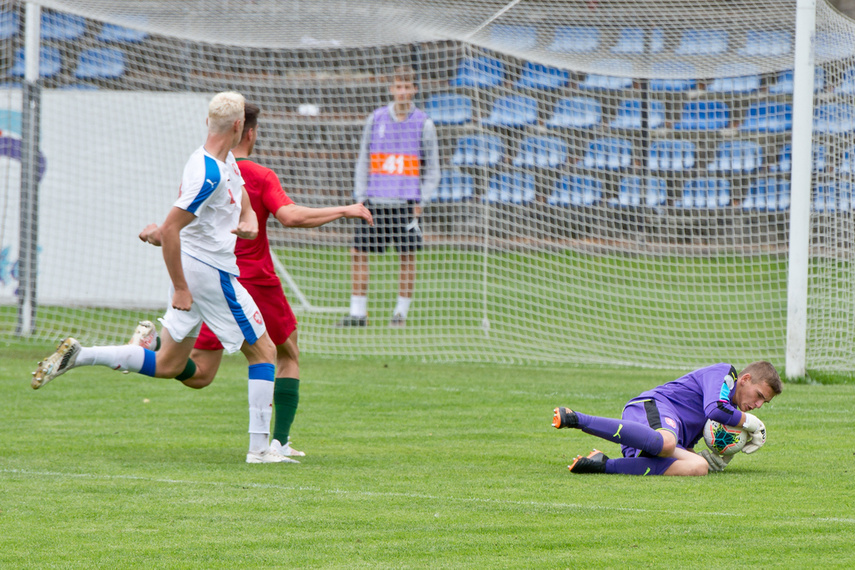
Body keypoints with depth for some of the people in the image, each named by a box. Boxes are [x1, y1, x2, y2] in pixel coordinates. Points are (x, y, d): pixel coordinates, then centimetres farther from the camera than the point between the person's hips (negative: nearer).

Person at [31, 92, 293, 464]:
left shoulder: (227, 161, 10)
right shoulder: (208, 174, -22)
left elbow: (245, 206, 20)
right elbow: (169, 229, -23)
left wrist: (249, 224, -5)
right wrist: (180, 289, -20)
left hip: (191, 269, 10)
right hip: (210, 273, -9)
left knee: (168, 366, 13)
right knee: (263, 351, 2)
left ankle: (78, 356, 6)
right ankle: (259, 448, 2)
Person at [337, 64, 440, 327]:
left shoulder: (424, 124, 2)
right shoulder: (376, 119, 7)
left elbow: (432, 168, 6)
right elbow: (363, 160, 12)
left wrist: (421, 201, -3)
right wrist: (360, 196, 4)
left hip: (407, 203, -2)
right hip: (376, 201, 2)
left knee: (407, 256, 1)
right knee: (358, 253, -1)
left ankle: (401, 312, 12)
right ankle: (358, 312, 6)